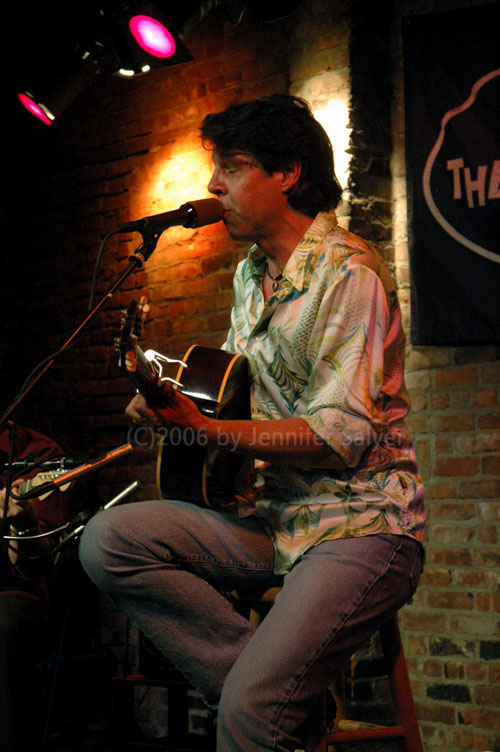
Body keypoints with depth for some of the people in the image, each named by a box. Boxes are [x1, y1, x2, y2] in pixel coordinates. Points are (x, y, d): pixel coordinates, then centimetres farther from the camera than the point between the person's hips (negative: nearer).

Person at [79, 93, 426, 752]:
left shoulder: (348, 273, -13)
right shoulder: (250, 275, 15)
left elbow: (342, 438, -19)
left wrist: (207, 430, -22)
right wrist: (173, 404, 7)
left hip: (361, 523, -8)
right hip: (272, 514, 9)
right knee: (108, 539, -14)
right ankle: (284, 693, -13)